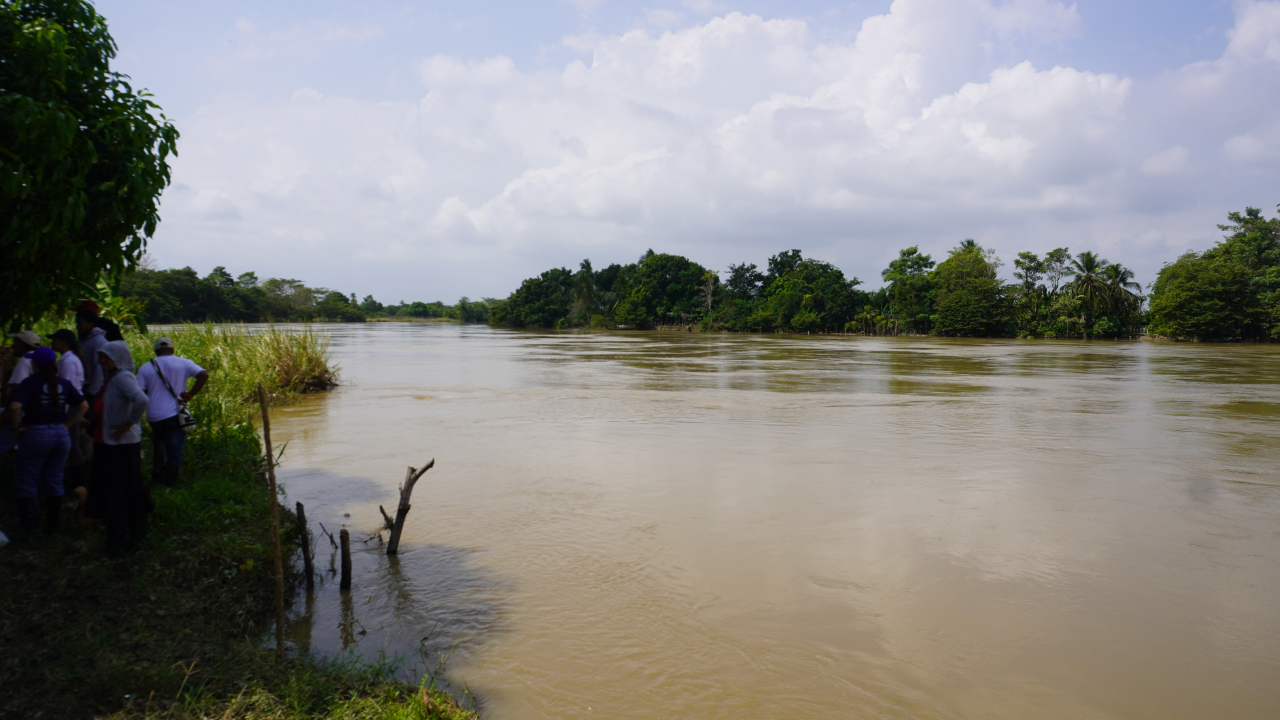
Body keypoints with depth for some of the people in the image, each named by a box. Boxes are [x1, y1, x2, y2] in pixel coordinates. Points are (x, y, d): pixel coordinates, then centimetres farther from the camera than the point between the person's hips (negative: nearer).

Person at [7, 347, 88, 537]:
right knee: (54, 481, 12)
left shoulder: (30, 383, -10)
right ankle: (52, 524, 17)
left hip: (35, 435, -5)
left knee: (27, 482, 7)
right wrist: (67, 425, 8)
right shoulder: (63, 384, 5)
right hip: (60, 435, 5)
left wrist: (15, 427, -9)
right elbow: (83, 406, 9)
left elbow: (15, 407, -23)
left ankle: (30, 526, 7)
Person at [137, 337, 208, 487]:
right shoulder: (183, 363, 0)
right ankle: (170, 485, 4)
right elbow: (204, 375, -14)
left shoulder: (146, 368, 6)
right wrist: (191, 394, -8)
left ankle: (158, 470, 12)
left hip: (154, 416, 2)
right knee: (174, 452, 3)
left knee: (159, 443, 28)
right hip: (175, 414, -2)